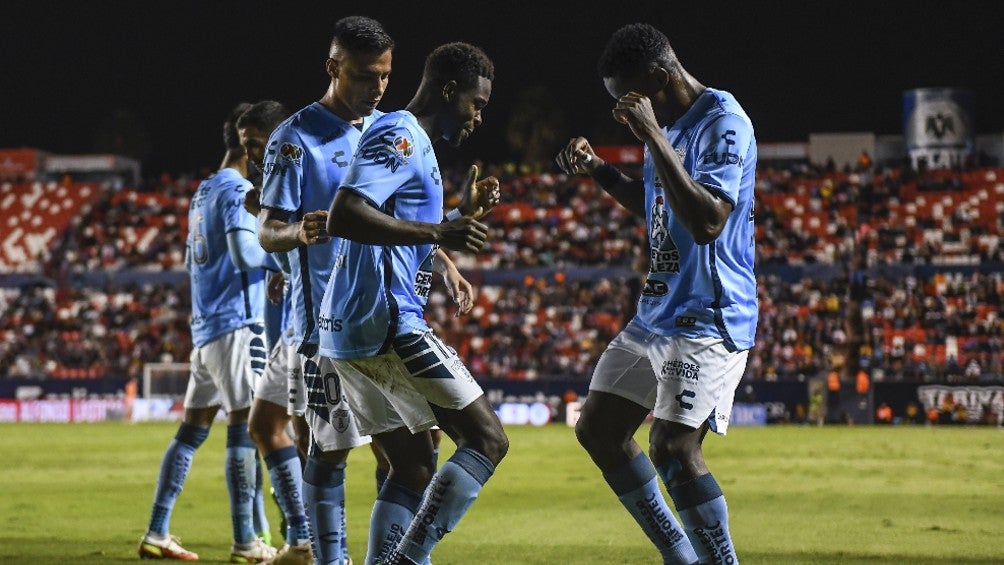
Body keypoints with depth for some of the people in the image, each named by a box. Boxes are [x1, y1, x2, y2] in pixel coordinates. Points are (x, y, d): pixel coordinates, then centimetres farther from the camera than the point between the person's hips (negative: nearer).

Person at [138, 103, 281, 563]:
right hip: (237, 324, -9)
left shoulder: (204, 191, 18)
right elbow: (245, 252, -22)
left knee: (192, 429, 9)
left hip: (206, 327, 9)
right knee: (245, 426, -9)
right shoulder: (237, 190, -9)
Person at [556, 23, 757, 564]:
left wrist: (654, 138, -30)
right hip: (656, 312, 10)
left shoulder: (723, 123, -17)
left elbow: (706, 222, -30)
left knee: (672, 447, -21)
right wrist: (600, 171, 12)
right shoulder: (669, 124, 10)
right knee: (598, 430, 10)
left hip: (709, 317, -10)